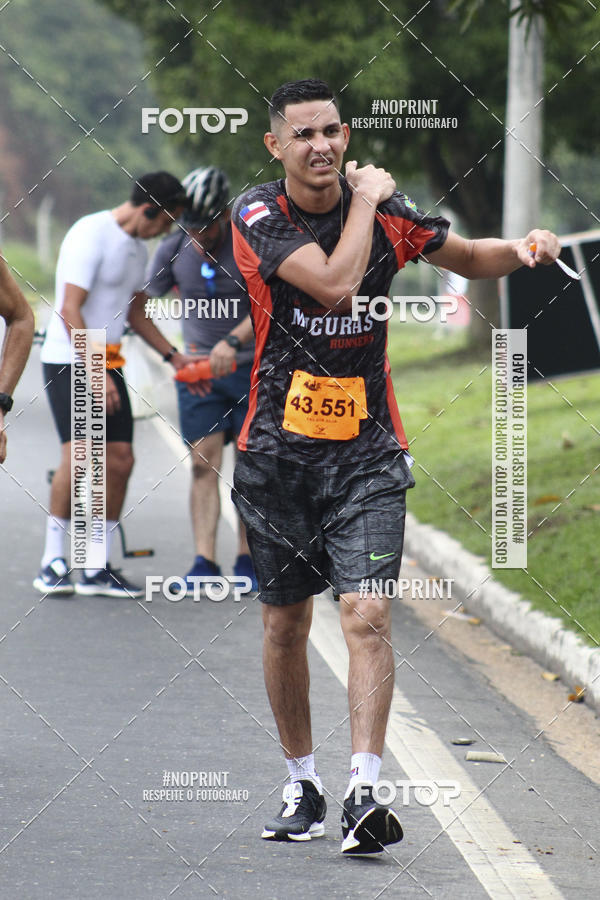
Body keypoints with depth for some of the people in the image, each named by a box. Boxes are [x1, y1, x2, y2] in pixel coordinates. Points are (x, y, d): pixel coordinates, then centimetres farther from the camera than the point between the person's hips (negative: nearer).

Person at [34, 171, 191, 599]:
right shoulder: (91, 235, -15)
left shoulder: (137, 248, 14)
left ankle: (97, 569, 7)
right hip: (69, 360, -9)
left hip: (108, 364, 9)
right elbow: (70, 311, -19)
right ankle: (53, 563, -12)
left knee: (120, 460, 1)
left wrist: (173, 355, 19)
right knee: (79, 455, -20)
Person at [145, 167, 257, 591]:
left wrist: (233, 341, -37)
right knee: (204, 464, -5)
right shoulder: (175, 248, -3)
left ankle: (248, 561, 7)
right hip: (198, 369, 2)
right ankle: (205, 564, -8)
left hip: (250, 367, -2)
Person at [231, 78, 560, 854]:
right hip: (277, 452, 0)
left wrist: (520, 251, -4)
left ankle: (364, 792, -22)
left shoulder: (385, 209, -1)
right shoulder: (257, 216, -10)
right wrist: (365, 200, -13)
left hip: (367, 449, 0)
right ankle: (303, 786, 26)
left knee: (366, 615, -15)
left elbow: (466, 257, 17)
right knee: (285, 624, 10)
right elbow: (337, 282, -25)